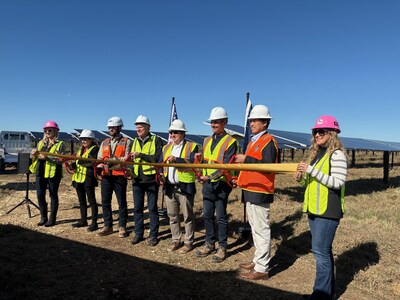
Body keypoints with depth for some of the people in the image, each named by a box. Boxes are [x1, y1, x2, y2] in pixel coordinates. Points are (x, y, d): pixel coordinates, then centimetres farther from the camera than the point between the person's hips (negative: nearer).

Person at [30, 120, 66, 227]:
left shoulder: (60, 144, -3)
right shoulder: (41, 143, 15)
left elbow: (61, 160, -13)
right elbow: (35, 157, 17)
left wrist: (47, 157, -23)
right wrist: (34, 154, -5)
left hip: (53, 174, -5)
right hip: (40, 173, 5)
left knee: (53, 195, 4)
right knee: (40, 195, 6)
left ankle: (52, 219, 14)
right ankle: (43, 217, 22)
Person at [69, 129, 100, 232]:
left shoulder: (95, 149, -6)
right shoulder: (81, 149, 19)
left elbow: (93, 162, -20)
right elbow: (77, 162, 19)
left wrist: (80, 159, -24)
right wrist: (72, 164, -2)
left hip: (88, 178, -8)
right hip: (79, 177, 8)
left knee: (91, 200, -4)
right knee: (81, 200, 15)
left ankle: (94, 223, 1)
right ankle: (83, 220, 26)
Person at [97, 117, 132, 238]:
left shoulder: (127, 142, 0)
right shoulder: (104, 143, 17)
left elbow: (127, 159, -11)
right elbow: (99, 158, 13)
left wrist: (112, 159, -19)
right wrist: (101, 164, -9)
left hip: (119, 176, -5)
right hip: (106, 176, 5)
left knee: (122, 202, 2)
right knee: (105, 202, 9)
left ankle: (122, 227, 14)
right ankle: (108, 226, 22)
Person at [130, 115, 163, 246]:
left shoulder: (156, 140, -4)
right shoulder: (135, 141, 12)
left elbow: (157, 158, -15)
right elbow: (132, 159, 14)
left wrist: (140, 155, -21)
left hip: (151, 179, -5)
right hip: (137, 179, 5)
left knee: (152, 208, 4)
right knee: (137, 208, 10)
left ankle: (153, 235, 15)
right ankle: (138, 233, 23)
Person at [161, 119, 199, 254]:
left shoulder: (192, 147, -3)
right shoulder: (166, 148, 16)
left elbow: (193, 163, -17)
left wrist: (176, 159, -25)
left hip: (185, 187, -6)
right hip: (169, 187, 6)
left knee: (187, 216, 3)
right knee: (172, 215, 13)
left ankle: (188, 242, 16)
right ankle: (176, 240, 28)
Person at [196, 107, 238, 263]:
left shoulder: (230, 142, -9)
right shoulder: (207, 140, 12)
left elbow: (226, 166, -18)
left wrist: (210, 177, -26)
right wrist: (200, 173, -3)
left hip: (221, 184, -6)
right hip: (207, 184, 6)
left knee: (221, 217, 3)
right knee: (208, 215, 13)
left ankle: (222, 247, 17)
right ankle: (210, 243, 27)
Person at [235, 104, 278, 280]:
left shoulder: (269, 141, -10)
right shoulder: (253, 141, 19)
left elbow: (268, 166, -22)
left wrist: (246, 159, -21)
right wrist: (240, 178, 15)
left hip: (260, 192, -10)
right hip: (250, 190, 10)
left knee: (261, 229, -3)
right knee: (255, 228, 17)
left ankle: (262, 269, 5)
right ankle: (258, 261, 29)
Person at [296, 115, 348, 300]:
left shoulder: (337, 154, -11)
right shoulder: (316, 153, 13)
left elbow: (338, 182, -20)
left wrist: (312, 170, -23)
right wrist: (301, 178, 0)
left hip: (328, 210, -8)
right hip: (314, 209, 8)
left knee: (320, 251, -5)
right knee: (323, 250, 16)